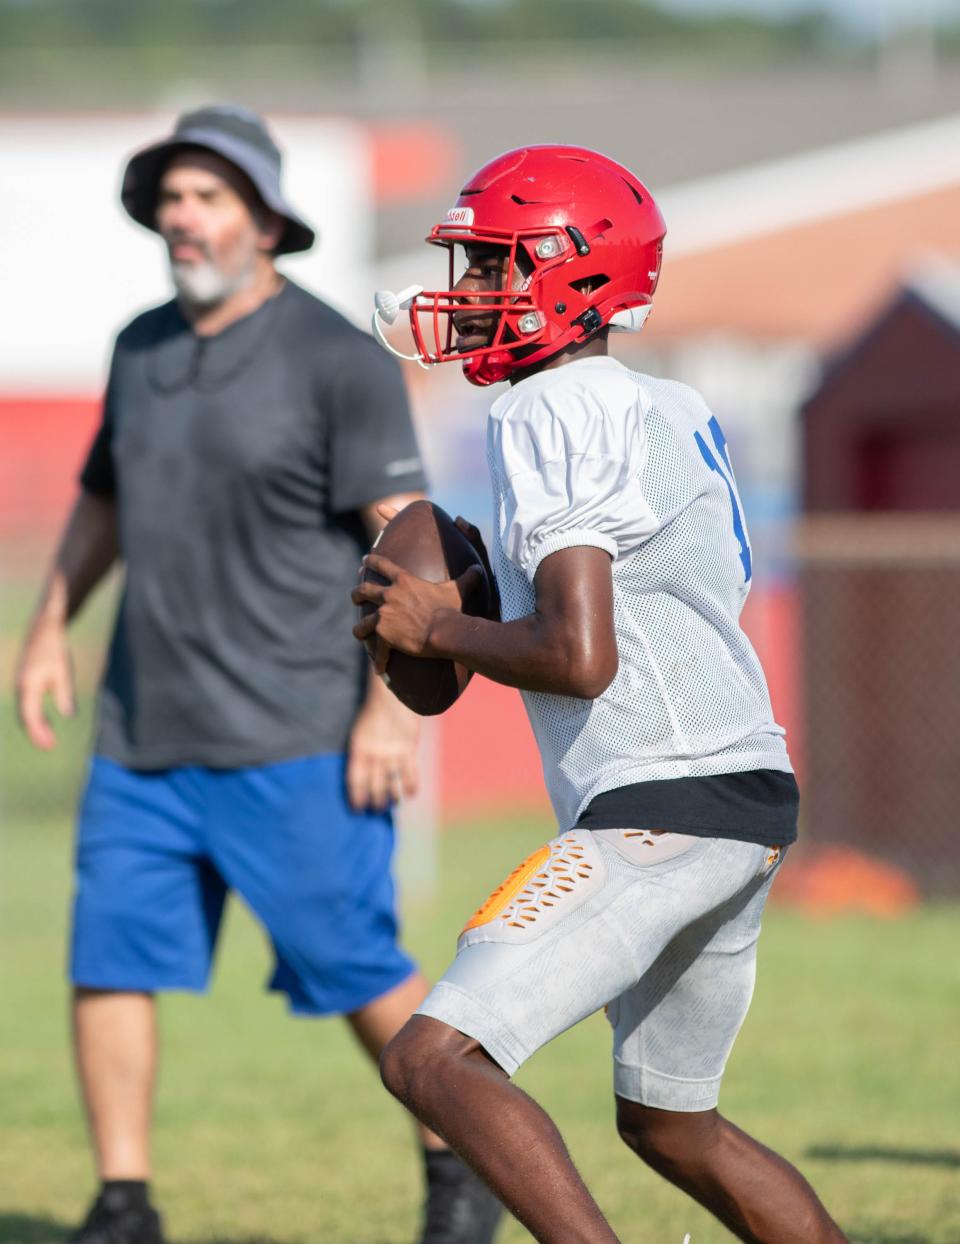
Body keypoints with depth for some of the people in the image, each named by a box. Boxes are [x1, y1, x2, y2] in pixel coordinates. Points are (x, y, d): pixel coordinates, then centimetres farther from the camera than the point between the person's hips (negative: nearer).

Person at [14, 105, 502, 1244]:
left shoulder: (337, 360, -8)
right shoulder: (142, 350, 11)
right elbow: (102, 500, 26)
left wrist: (392, 703, -19)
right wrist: (49, 628, 16)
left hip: (292, 735, -6)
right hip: (144, 727, 6)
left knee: (350, 963, -2)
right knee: (109, 956, -1)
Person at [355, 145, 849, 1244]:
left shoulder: (549, 416, -12)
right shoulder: (669, 410, 17)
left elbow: (579, 658, -21)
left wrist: (434, 629, -5)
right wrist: (480, 601, 18)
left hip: (665, 806, -10)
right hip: (750, 797, 10)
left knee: (433, 1060, -17)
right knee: (669, 1125, 23)